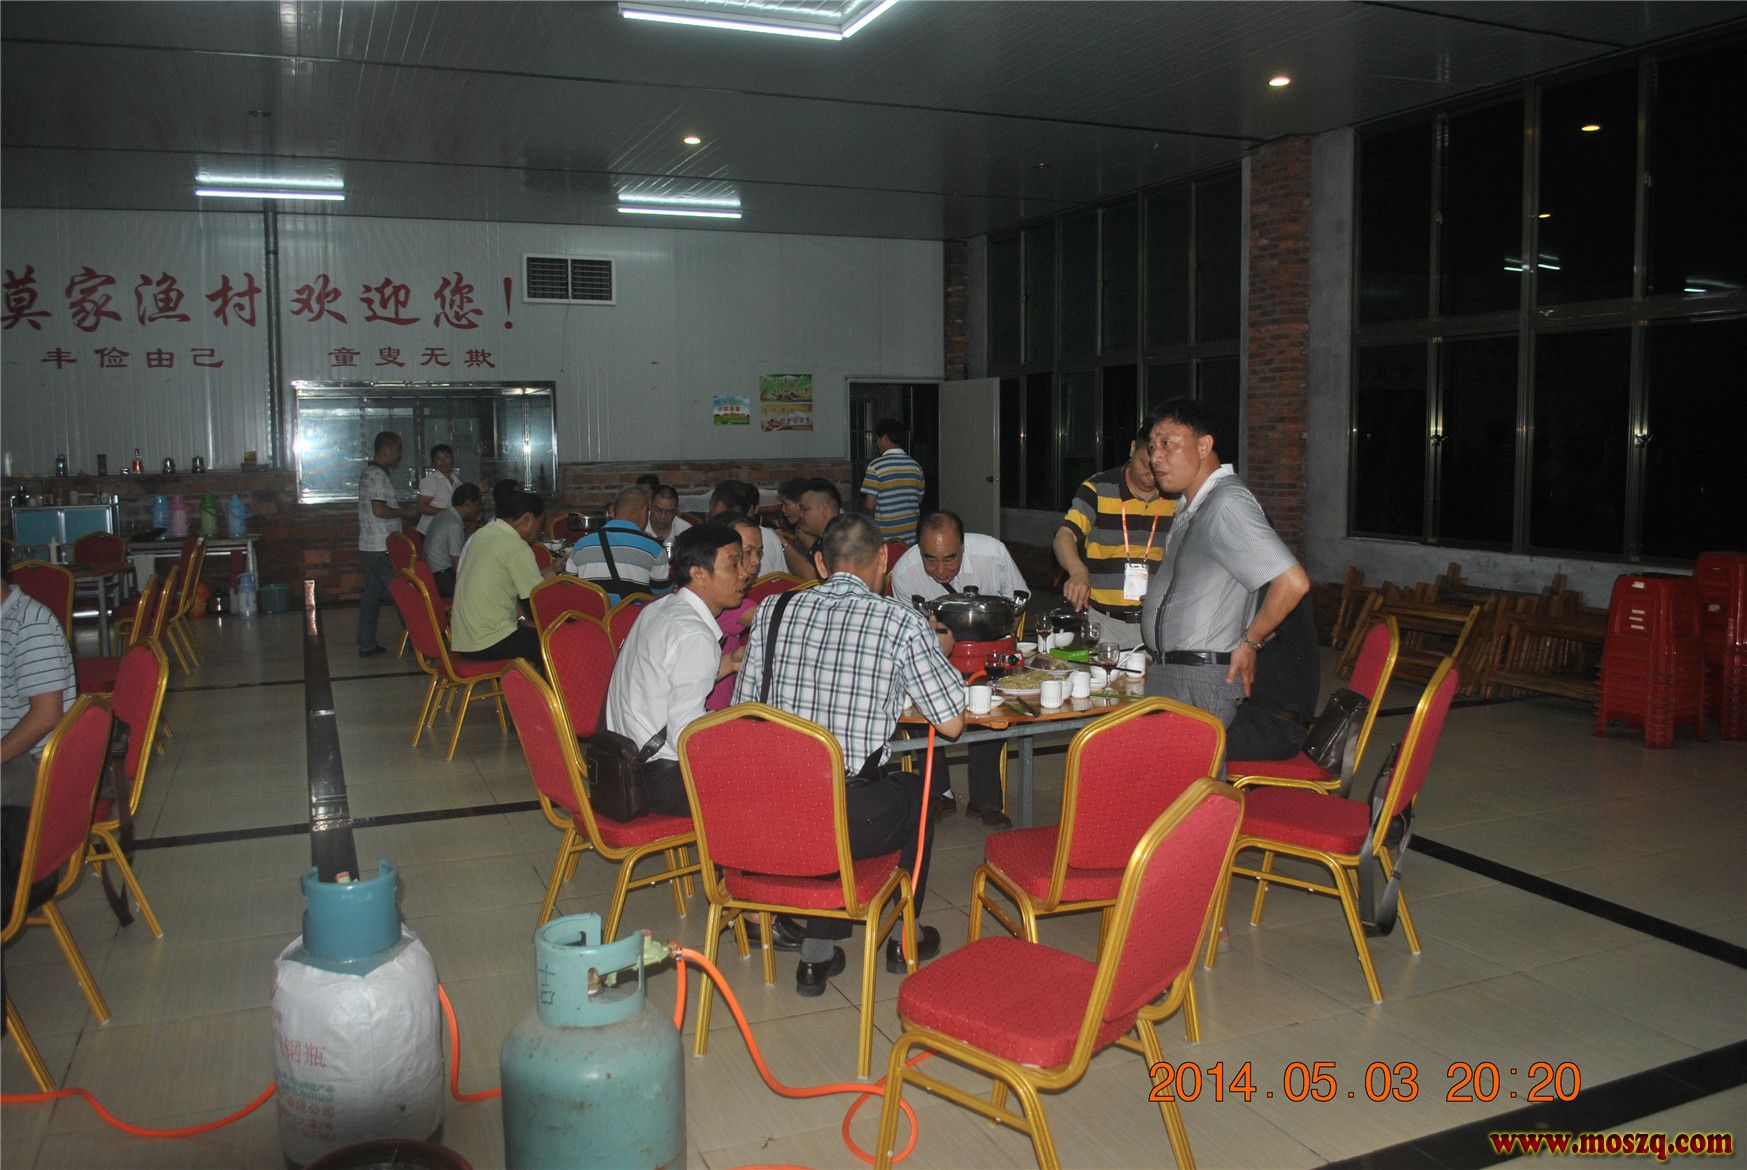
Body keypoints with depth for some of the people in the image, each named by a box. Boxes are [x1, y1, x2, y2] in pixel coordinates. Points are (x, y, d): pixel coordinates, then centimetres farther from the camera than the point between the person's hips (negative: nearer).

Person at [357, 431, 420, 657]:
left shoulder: (368, 473, 18)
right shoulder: (378, 475, -14)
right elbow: (379, 510, -23)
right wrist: (406, 513, -9)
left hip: (368, 548, 10)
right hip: (383, 549, -10)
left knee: (371, 596, 10)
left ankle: (366, 645, 12)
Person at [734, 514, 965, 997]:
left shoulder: (772, 611, 4)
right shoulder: (902, 623, -7)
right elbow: (952, 723, -1)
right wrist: (939, 653, 17)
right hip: (850, 820, -3)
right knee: (916, 791, 28)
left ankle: (818, 954, 26)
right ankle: (903, 938, 42)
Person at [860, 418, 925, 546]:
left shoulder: (876, 466, -13)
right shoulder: (915, 466, 4)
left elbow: (869, 505, -13)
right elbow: (919, 500, 12)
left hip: (885, 537, -5)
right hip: (911, 535, 5)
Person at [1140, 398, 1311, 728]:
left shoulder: (1227, 504, -18)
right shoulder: (1193, 506, 15)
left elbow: (1293, 582, -25)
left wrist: (1249, 642, -14)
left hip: (1200, 683, -10)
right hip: (1168, 673, 10)